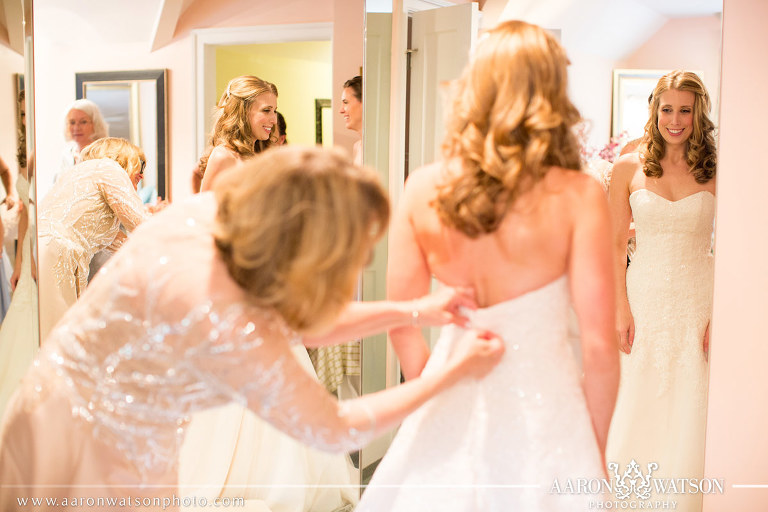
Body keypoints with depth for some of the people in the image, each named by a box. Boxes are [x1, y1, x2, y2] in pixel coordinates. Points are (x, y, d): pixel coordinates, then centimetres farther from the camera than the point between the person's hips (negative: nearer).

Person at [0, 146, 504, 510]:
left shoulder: (211, 213, -14)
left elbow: (298, 324, 3)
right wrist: (456, 371, -12)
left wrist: (413, 310, 4)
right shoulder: (226, 328, -36)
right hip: (100, 458, -8)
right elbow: (337, 430, -20)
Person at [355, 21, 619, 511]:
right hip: (541, 405, -2)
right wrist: (595, 449, 2)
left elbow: (402, 326, -1)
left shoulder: (424, 188, -8)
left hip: (452, 409, 3)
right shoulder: (578, 196, -16)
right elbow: (600, 347, -14)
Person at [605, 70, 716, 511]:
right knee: (638, 409, 7)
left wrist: (720, 315, -7)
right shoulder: (629, 168, 2)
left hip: (698, 300, 0)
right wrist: (621, 309, -4)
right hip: (644, 297, 1)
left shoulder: (716, 173, 0)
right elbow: (617, 247, 4)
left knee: (688, 416, 5)